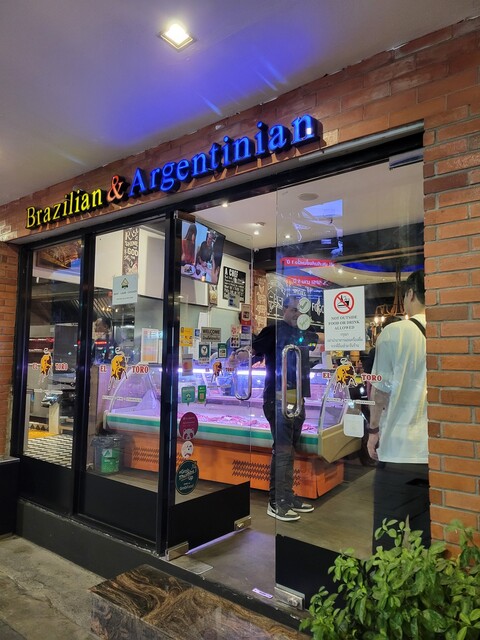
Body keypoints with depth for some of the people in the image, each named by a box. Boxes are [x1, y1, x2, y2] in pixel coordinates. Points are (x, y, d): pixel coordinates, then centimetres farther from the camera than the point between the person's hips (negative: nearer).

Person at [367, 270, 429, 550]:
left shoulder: (395, 332, -8)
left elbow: (381, 390, -5)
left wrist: (374, 430, 9)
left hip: (399, 452, -3)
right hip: (438, 453, 4)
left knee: (387, 539, 9)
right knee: (428, 537, 16)